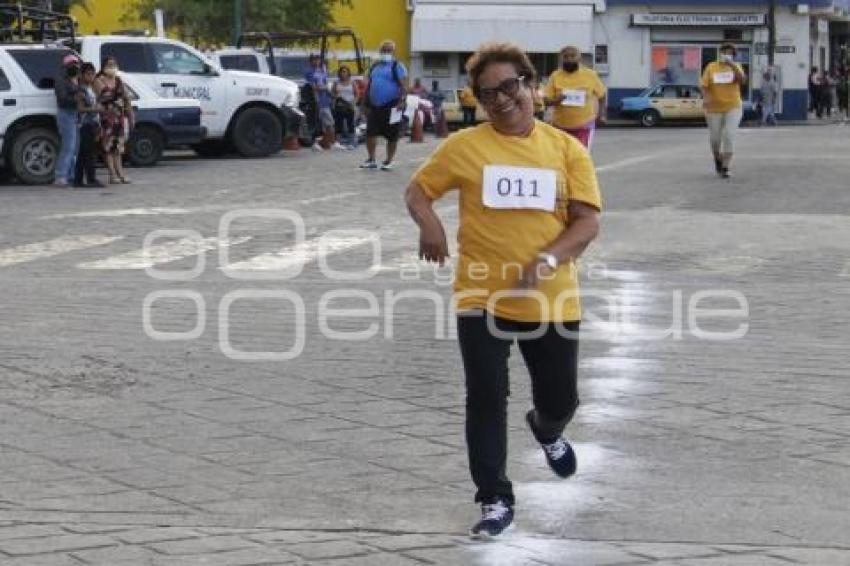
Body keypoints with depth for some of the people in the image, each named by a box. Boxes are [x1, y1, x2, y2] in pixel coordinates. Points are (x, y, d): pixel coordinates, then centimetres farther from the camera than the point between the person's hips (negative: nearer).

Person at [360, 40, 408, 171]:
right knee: (370, 132, 2)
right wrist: (366, 104, 18)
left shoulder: (397, 66, -3)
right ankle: (371, 160, 11)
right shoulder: (375, 67, 17)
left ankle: (389, 161, 11)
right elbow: (369, 85, 22)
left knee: (391, 136, 1)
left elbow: (404, 85, -11)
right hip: (374, 106, 6)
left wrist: (402, 101, -23)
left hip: (391, 106, -6)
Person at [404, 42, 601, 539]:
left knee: (561, 399, 12)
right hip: (481, 299, -1)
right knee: (486, 399, -3)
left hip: (552, 302, 1)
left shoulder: (566, 148, -1)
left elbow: (588, 222, -5)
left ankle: (547, 430, 49)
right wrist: (430, 223, -14)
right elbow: (418, 190, 8)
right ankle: (496, 501, 12)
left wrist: (549, 259, -22)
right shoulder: (465, 146, -2)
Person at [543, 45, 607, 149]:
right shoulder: (555, 76, -3)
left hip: (584, 124, -2)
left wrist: (602, 114, 1)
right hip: (561, 124, 2)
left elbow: (602, 94, 9)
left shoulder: (590, 75, -3)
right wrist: (555, 101, -25)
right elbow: (546, 100, -4)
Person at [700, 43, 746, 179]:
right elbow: (704, 85, -7)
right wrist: (705, 97, -26)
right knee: (715, 138, 8)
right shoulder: (711, 67, 0)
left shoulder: (736, 67, 2)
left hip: (733, 107, -1)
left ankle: (725, 168, -11)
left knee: (729, 136, -14)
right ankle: (718, 159, 39)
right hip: (714, 108, 1)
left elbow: (743, 81, -16)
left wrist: (733, 66, -23)